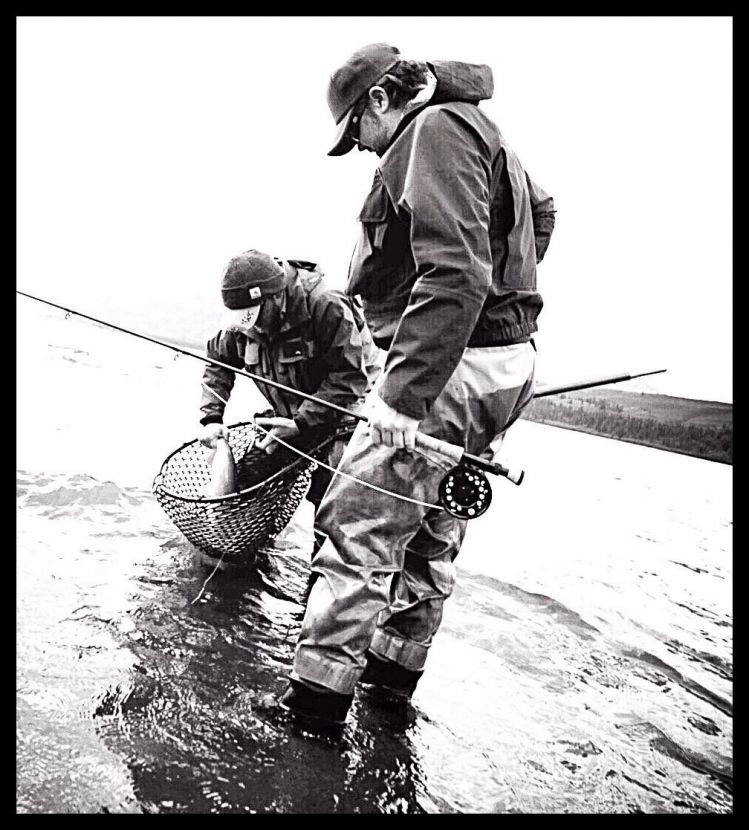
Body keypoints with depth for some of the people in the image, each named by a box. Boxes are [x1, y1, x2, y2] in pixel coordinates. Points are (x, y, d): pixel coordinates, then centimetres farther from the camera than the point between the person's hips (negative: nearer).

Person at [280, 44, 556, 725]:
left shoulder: (437, 129, -13)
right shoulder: (482, 134, 19)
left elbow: (454, 277, -27)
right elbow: (540, 208, 39)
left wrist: (401, 393, -30)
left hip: (450, 366, -11)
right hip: (507, 363, 11)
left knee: (358, 527, -7)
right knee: (433, 532, 17)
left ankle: (318, 695, -1)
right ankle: (394, 669, 30)